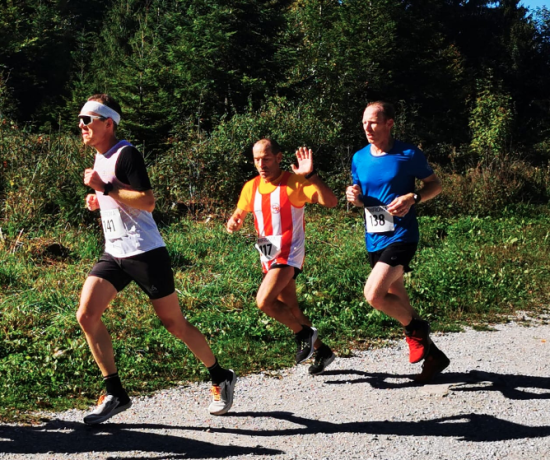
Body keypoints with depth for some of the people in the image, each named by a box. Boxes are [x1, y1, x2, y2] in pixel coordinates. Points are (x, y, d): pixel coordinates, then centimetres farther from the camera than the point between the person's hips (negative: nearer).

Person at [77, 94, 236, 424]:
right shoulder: (100, 158, 14)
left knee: (174, 323, 0)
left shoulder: (126, 154, -14)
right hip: (114, 254, 8)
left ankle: (221, 379, 21)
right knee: (87, 315, -8)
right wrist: (98, 200, 10)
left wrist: (105, 188, -25)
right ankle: (115, 394, 2)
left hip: (145, 254, -8)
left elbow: (148, 201, -24)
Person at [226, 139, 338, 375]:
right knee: (291, 310, 14)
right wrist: (233, 222, -8)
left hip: (288, 255, -7)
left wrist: (311, 175, -35)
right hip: (268, 257, 7)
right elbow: (239, 214, 16)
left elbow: (330, 201, -24)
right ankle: (321, 350, 30)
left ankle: (303, 333, 0)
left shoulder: (294, 183, -14)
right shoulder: (251, 187, 4)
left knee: (264, 301, -23)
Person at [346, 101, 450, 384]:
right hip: (374, 239, 7)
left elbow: (435, 184, 1)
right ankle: (432, 355, 30)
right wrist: (355, 197, -7)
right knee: (396, 301, 14)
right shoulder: (359, 159, 5)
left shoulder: (409, 155, -9)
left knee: (373, 294, -21)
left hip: (401, 236, -7)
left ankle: (415, 328, 7)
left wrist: (412, 198, -17)